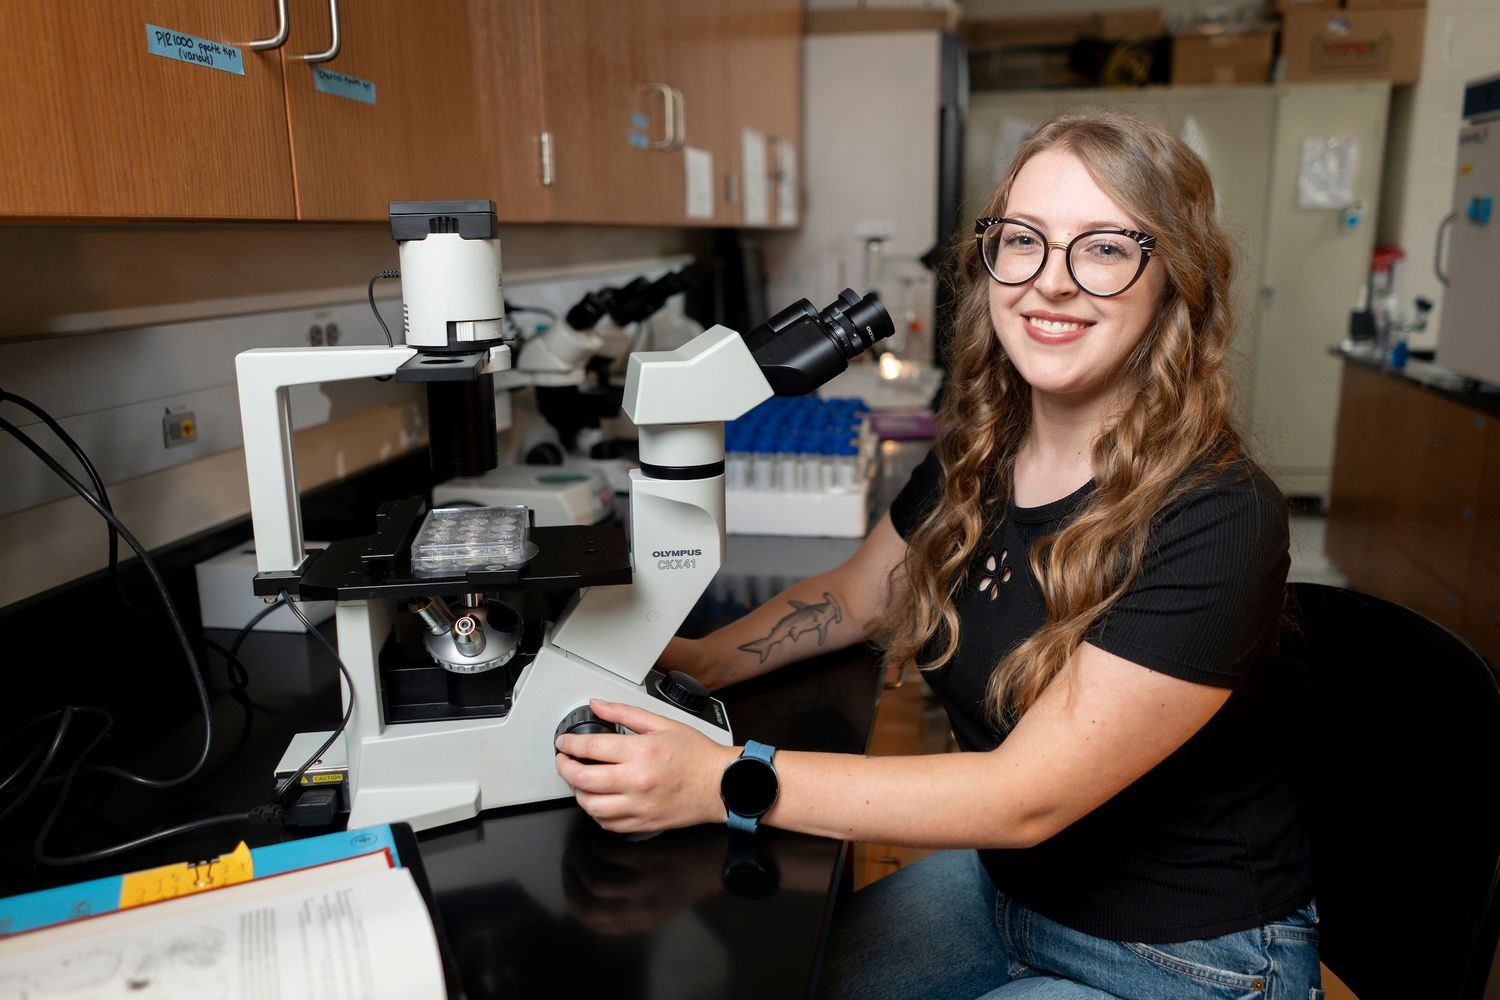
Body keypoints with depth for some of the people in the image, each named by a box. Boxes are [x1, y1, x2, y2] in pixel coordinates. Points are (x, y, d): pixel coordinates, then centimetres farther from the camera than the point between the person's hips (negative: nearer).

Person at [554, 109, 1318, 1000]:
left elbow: (1029, 795, -29)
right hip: (1002, 885, 6)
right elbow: (854, 598, 9)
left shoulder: (1215, 524, -28)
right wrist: (695, 665, -8)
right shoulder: (976, 458, -7)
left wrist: (721, 779, -32)